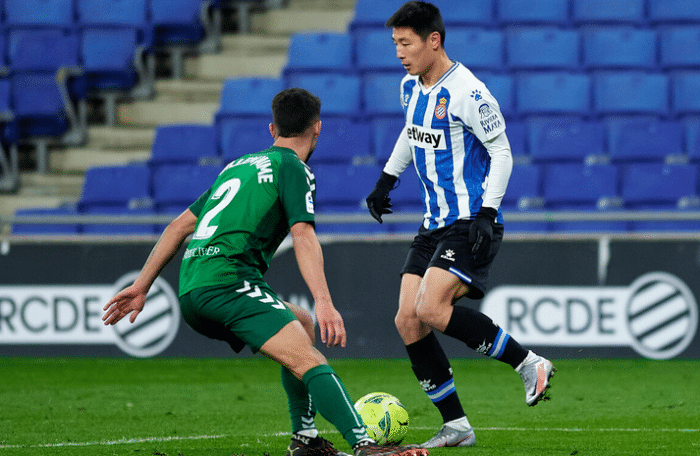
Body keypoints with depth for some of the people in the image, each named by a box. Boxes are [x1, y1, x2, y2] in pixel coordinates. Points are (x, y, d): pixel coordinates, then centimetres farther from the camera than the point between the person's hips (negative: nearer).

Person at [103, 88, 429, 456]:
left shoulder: (238, 166, 27)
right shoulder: (292, 168, 4)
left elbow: (180, 225, 27)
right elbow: (303, 236, -12)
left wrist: (141, 286, 29)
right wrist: (324, 302, -22)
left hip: (190, 292, 8)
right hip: (228, 279, -8)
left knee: (303, 325, 26)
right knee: (309, 361, -19)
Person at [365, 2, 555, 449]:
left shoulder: (468, 93, -17)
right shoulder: (412, 86, 8)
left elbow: (501, 153, -13)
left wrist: (487, 214, -20)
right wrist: (386, 180, 29)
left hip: (471, 223, -9)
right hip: (435, 225, 9)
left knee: (432, 309, -24)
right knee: (408, 320, -2)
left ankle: (529, 363, -9)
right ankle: (456, 427, 5)